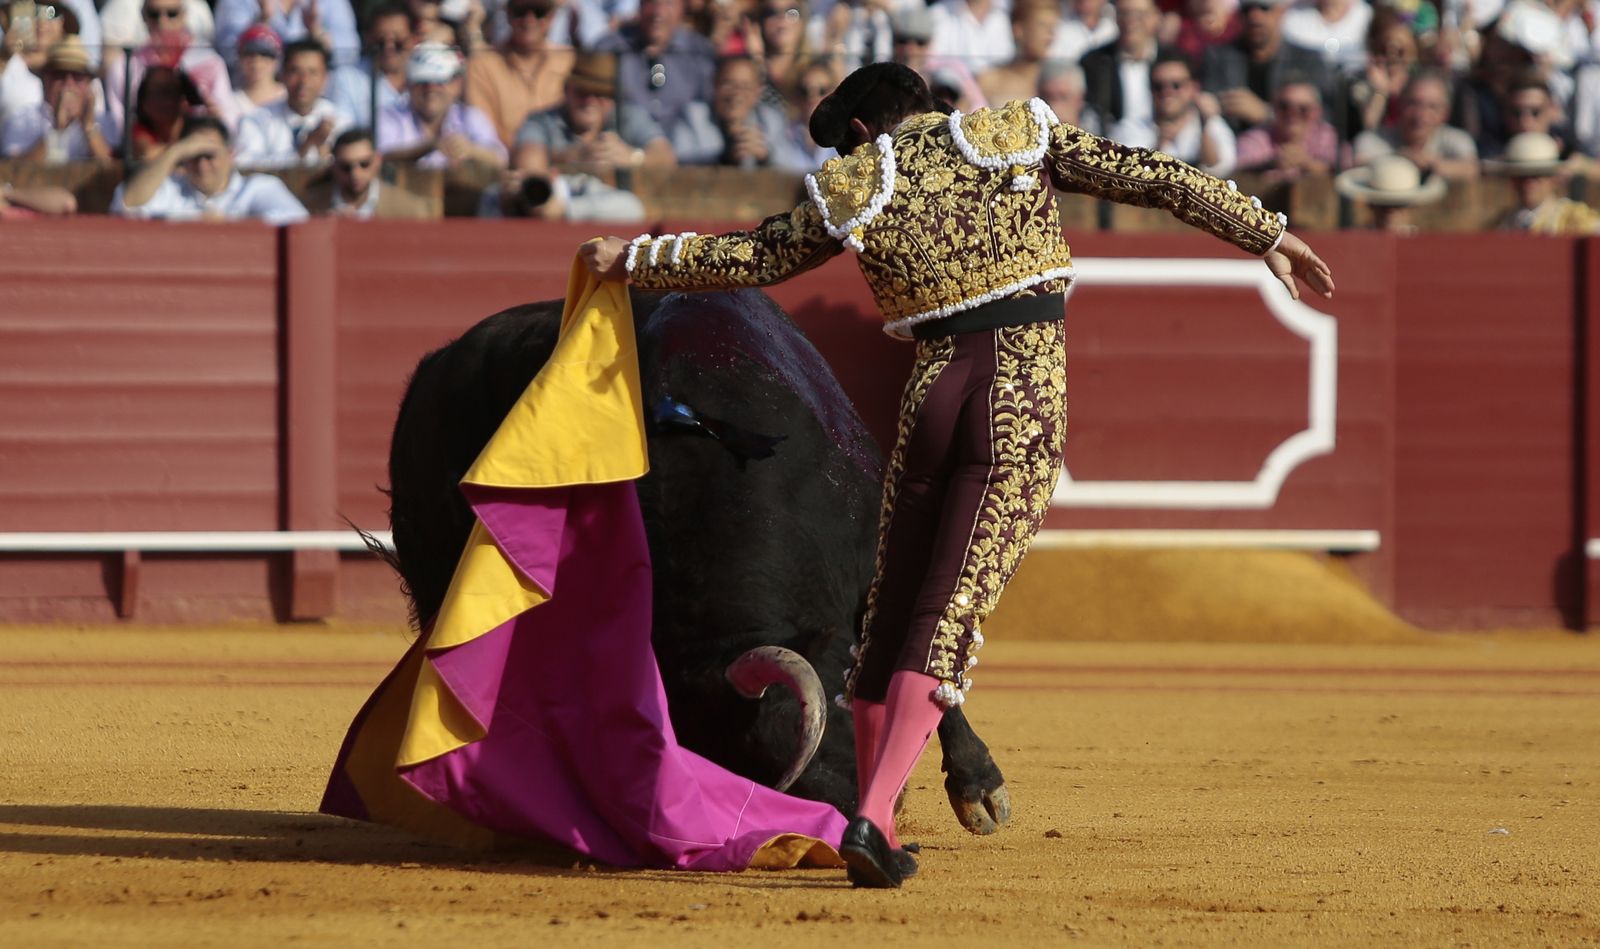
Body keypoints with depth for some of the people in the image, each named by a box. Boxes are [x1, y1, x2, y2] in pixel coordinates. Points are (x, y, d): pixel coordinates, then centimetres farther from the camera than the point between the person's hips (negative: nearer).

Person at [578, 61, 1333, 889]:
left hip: (931, 388, 1)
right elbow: (1148, 177, 3)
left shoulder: (853, 189, 9)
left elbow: (747, 260, 18)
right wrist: (1264, 234, 7)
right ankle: (874, 818, -19)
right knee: (950, 614, -6)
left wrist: (631, 260, 33)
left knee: (892, 607, 14)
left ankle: (874, 839, 15)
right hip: (1028, 391, -1)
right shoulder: (1019, 137, 7)